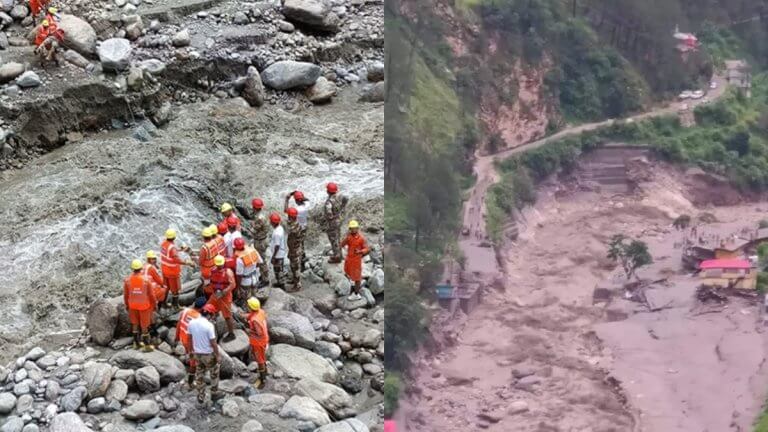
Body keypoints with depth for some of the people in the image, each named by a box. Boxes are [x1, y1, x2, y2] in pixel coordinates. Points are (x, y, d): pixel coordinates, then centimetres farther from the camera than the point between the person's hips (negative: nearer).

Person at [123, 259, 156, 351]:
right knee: (144, 325, 8)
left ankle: (136, 343, 28)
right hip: (144, 305, -2)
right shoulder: (146, 280, -21)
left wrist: (126, 305, 12)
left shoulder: (127, 280, -15)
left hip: (133, 305, 2)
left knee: (135, 323, 19)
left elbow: (125, 294, -4)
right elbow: (151, 294, -12)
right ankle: (146, 345, 14)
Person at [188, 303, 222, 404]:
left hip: (197, 353, 5)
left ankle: (201, 397, 27)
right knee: (214, 373, 19)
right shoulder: (209, 326, -25)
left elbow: (190, 338, 5)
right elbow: (213, 343, -20)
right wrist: (218, 355, -8)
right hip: (208, 354, -5)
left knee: (199, 375, 19)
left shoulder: (192, 323, -7)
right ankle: (214, 393, 30)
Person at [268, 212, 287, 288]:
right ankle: (279, 282, 35)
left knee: (278, 270, 6)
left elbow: (277, 246, -25)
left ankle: (281, 284, 18)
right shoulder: (280, 227, -1)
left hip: (278, 255, -9)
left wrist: (273, 256, -18)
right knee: (278, 269, 22)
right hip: (281, 253, 9)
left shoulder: (277, 233, -30)